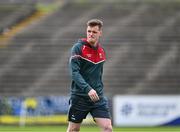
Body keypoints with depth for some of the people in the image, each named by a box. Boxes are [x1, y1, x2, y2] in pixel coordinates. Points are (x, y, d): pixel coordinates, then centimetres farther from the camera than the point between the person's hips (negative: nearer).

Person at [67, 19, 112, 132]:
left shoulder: (101, 51, 9)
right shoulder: (78, 48, -9)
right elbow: (74, 72, -18)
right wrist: (88, 89, -29)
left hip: (98, 97, 4)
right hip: (79, 96, -4)